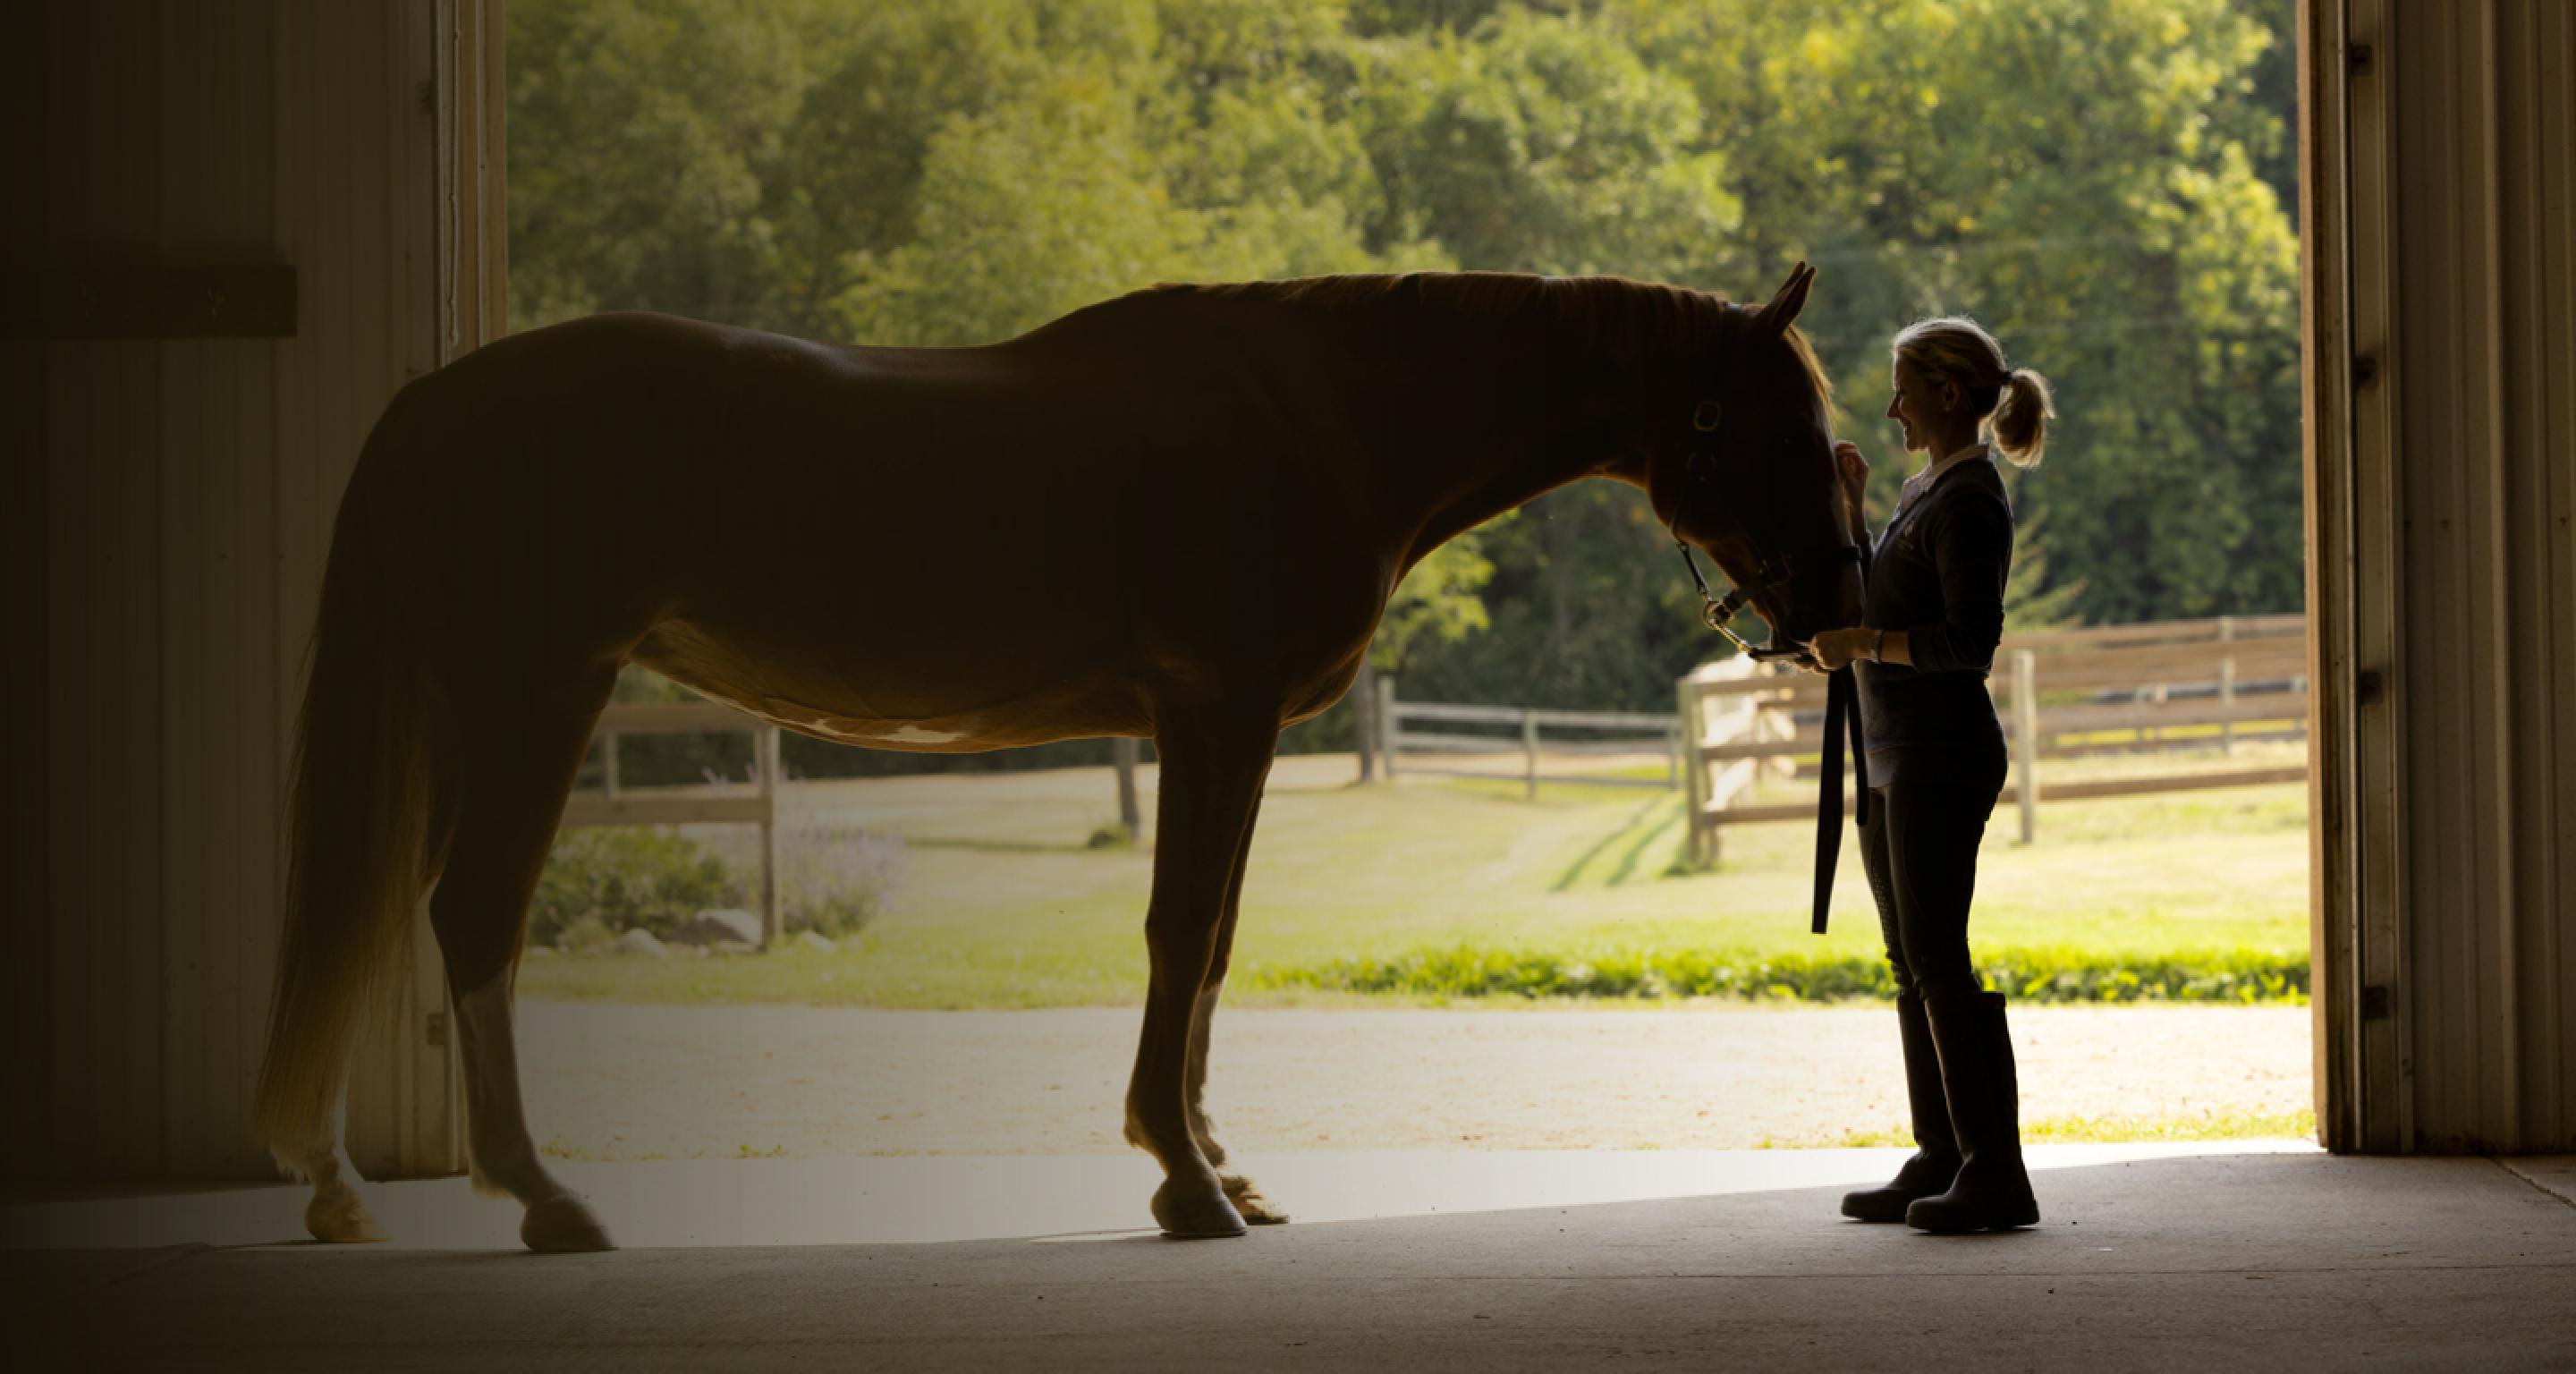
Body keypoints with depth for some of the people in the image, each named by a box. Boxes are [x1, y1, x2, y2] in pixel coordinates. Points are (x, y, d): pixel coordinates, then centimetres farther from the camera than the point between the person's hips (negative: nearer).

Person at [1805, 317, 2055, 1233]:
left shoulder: (1968, 501, -14)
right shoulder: (1922, 491, 16)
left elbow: (1970, 639, -22)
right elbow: (1878, 602, 24)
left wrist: (1862, 644, -18)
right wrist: (1849, 507, 16)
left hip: (1942, 753, -10)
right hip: (1892, 753, 10)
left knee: (1939, 959, -10)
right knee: (1912, 962, 11)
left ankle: (1996, 1173, -7)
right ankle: (1940, 1160, 17)